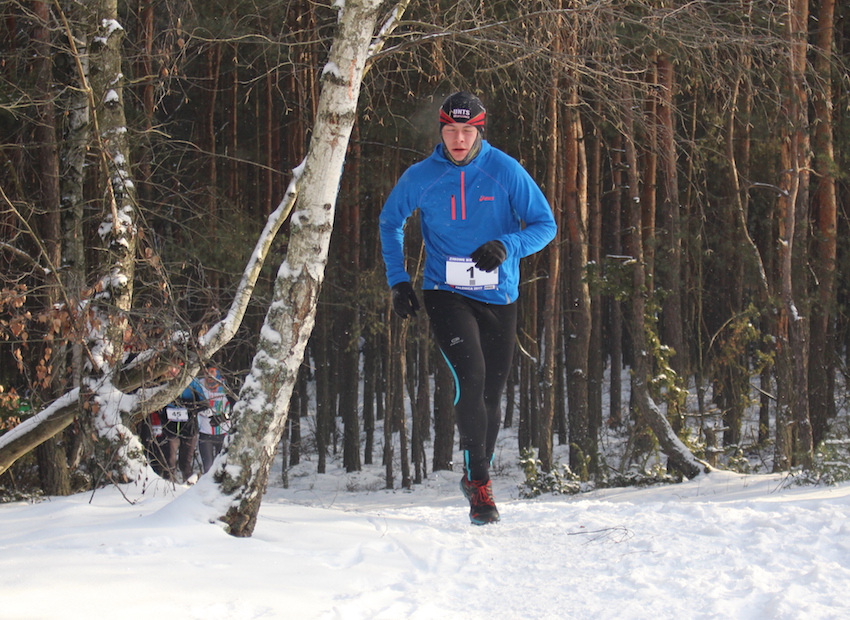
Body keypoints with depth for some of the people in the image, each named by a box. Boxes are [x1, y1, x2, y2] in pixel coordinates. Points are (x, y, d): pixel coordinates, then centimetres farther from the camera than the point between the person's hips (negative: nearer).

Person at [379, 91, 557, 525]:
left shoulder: (506, 172, -6)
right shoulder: (421, 177, -3)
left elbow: (545, 225, -3)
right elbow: (390, 221, 15)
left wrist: (507, 246, -22)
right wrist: (398, 280, 7)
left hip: (499, 297, 2)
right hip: (446, 293, -1)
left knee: (491, 394, 10)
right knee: (470, 378, -22)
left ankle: (478, 476, 30)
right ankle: (478, 479, -13)